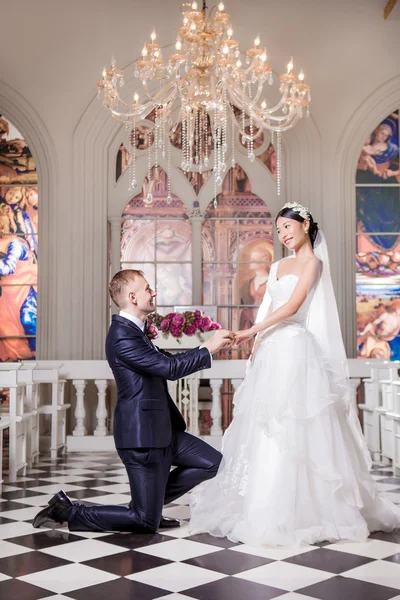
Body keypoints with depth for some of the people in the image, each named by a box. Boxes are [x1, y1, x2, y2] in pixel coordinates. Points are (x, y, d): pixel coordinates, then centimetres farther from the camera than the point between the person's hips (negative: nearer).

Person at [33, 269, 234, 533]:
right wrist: (209, 349, -13)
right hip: (142, 435, -10)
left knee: (215, 463, 12)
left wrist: (210, 344, 8)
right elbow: (171, 368, -24)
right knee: (146, 523, -2)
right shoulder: (122, 336, -21)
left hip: (160, 429, 10)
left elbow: (167, 359, 17)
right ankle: (66, 510, 8)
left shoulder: (135, 330, 11)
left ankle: (151, 503, 20)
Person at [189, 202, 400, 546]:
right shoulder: (278, 266, 19)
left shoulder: (313, 262, -3)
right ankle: (259, 505, 16)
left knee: (293, 430, -7)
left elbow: (292, 306, -13)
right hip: (271, 351, 7)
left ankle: (296, 511, 0)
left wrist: (250, 331, -16)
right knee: (263, 429, 7)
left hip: (295, 349, -7)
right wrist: (257, 345, 7)